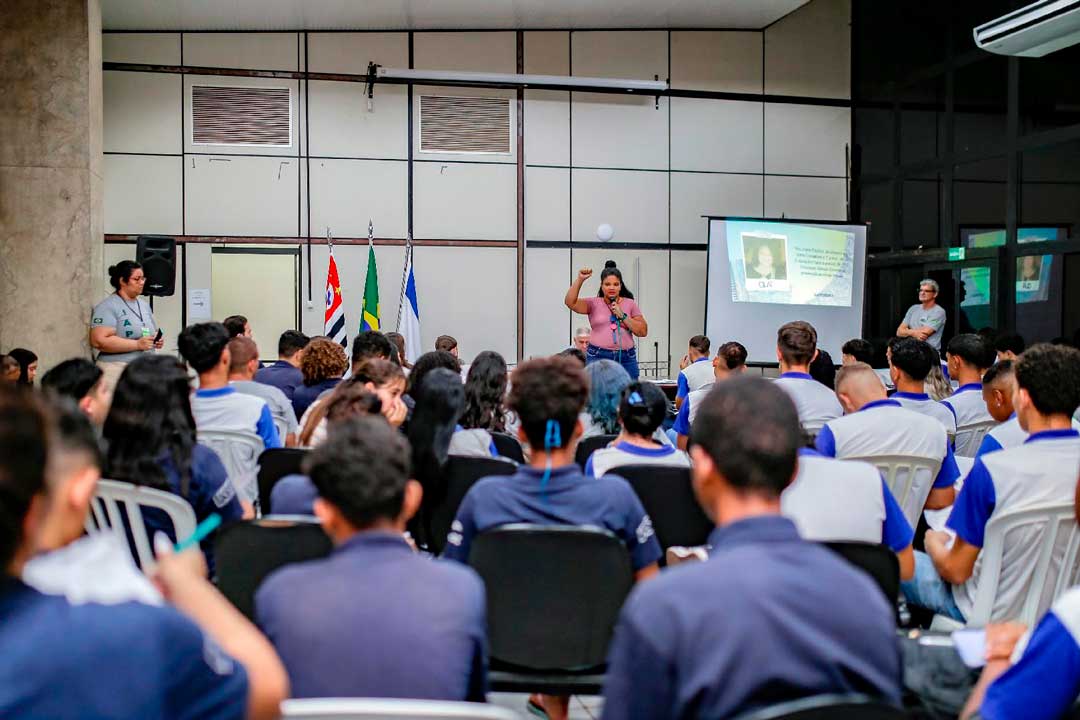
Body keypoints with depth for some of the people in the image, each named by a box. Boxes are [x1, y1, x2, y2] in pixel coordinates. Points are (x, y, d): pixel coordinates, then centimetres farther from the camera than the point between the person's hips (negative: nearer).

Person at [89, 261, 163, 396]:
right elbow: (99, 341, -17)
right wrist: (137, 344, -20)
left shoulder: (144, 305, 16)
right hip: (117, 370, -7)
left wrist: (157, 340, 4)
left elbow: (153, 332, 29)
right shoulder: (108, 307, -7)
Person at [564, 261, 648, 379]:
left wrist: (622, 316, -5)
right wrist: (580, 280, -17)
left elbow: (643, 332, 5)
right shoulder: (593, 303, 6)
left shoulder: (630, 304, 10)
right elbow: (570, 302, -9)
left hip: (626, 359, 2)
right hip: (597, 357, -1)